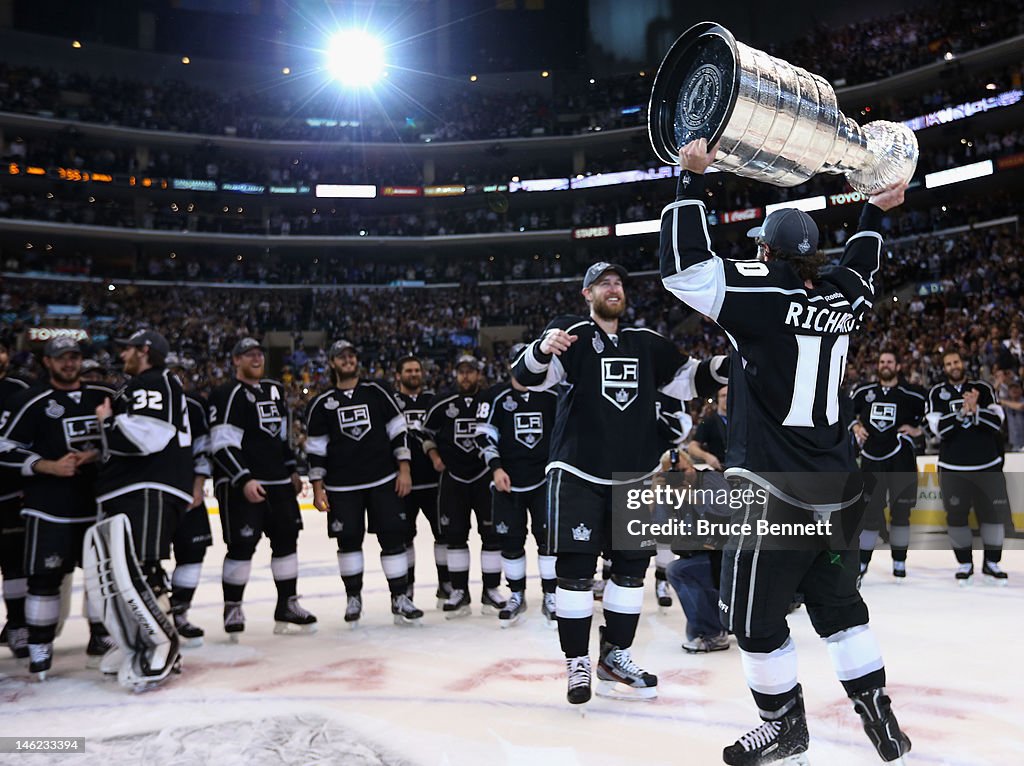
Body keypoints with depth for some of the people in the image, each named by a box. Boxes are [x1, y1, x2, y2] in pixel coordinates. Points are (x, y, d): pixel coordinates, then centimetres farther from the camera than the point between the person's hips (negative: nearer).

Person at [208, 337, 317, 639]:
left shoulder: (275, 390, 15)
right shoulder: (227, 394, -9)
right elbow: (222, 444, -16)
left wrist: (292, 470, 19)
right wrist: (244, 480, -23)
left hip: (278, 481, 8)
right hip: (239, 485, -7)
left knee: (286, 539, 8)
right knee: (242, 545, -6)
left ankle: (287, 608, 18)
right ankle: (232, 609, 11)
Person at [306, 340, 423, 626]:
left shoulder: (376, 392, 3)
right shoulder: (322, 404, 3)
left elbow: (398, 430, 3)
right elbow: (315, 449, 4)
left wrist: (404, 469, -4)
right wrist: (318, 488, 0)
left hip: (384, 481, 0)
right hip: (342, 487, 0)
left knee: (392, 537, -1)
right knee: (348, 541, 5)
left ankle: (400, 598, 7)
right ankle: (353, 598, 23)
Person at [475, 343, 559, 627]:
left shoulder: (551, 396, 3)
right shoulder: (496, 396, -2)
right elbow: (485, 434, -3)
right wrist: (496, 467, -13)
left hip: (544, 479, 1)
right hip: (507, 482, 0)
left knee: (548, 536, -4)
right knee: (511, 540, 5)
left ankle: (550, 597, 10)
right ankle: (517, 596, 23)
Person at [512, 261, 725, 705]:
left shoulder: (647, 343, 11)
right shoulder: (571, 333, -3)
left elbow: (686, 380, 15)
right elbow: (528, 377, -15)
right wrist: (542, 350, -37)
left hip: (634, 476, 5)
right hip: (578, 474, -5)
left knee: (632, 567, 11)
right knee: (575, 569, -1)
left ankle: (615, 656, 26)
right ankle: (577, 663, 14)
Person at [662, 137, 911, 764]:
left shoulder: (762, 295, -14)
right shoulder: (845, 299, 5)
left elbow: (685, 264, -14)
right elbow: (862, 266, 28)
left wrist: (694, 178, -8)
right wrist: (875, 213, 42)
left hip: (776, 493, -7)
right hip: (841, 493, 7)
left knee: (754, 614, 8)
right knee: (838, 602, 21)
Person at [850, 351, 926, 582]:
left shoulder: (912, 395, -2)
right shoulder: (864, 392, 7)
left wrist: (919, 429, -6)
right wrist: (855, 426, 6)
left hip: (901, 458, -2)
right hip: (871, 457, 2)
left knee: (900, 509, 4)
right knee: (870, 510, 1)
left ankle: (899, 561, 18)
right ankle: (863, 560, 7)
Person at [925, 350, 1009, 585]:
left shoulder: (982, 389, 5)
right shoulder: (937, 393, 2)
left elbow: (997, 422, -6)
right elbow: (939, 428, -9)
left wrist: (975, 409, -22)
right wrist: (962, 411, -21)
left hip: (988, 465, 1)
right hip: (953, 468, -1)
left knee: (994, 513, 6)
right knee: (956, 515, 3)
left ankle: (991, 564, 21)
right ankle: (965, 564, 19)